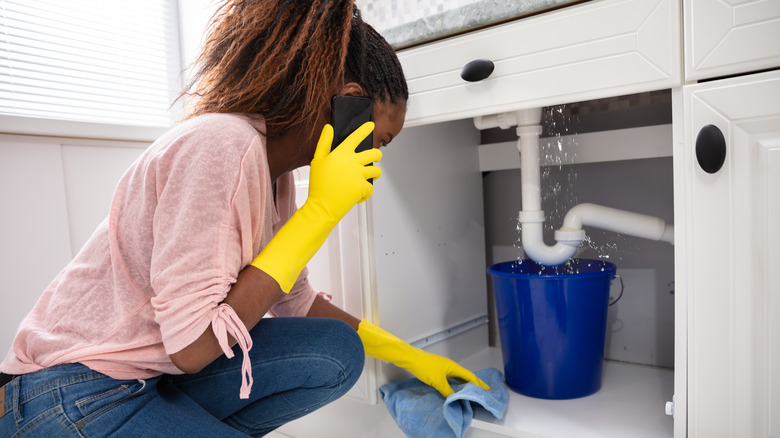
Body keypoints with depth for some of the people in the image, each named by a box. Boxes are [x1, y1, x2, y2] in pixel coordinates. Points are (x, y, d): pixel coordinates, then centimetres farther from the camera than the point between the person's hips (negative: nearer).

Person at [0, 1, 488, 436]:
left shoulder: (276, 174, 1)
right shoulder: (221, 145, -25)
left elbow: (295, 301, 12)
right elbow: (192, 345, -25)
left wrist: (407, 355, 15)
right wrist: (321, 210, -23)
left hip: (160, 370, 8)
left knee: (337, 352, -7)